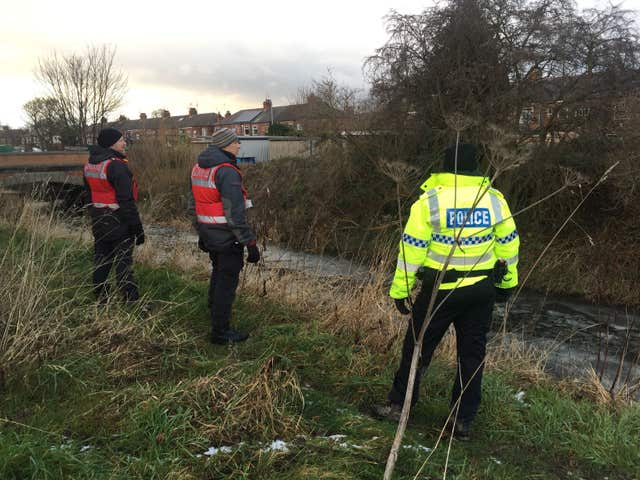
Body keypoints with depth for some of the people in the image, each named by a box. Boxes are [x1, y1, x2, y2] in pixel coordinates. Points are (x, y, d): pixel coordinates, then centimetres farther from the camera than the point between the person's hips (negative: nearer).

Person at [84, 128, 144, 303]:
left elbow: (89, 195, 17)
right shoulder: (116, 166, -20)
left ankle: (100, 297, 27)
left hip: (98, 222, 8)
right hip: (118, 223, -8)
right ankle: (131, 302, 3)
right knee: (123, 263, -2)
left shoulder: (89, 165, 8)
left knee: (101, 261, 17)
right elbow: (126, 201, -21)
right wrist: (137, 228, -17)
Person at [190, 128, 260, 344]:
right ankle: (220, 332, 10)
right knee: (227, 282, 1)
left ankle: (215, 315, 41)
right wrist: (250, 243, -19)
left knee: (218, 275, 25)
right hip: (227, 237, -9)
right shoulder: (227, 171, -21)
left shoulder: (198, 168, 8)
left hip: (208, 234, 9)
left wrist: (200, 233, 24)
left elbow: (195, 204, 15)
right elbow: (235, 213, -24)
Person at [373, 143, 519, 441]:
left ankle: (399, 405, 24)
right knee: (472, 352, 13)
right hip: (482, 289, 3)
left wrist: (400, 290, -4)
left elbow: (412, 248, -11)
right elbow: (508, 243, 6)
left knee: (418, 346, 12)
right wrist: (507, 282, 18)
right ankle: (463, 421, 19)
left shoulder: (429, 200, -11)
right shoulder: (494, 199, -1)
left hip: (441, 290, -3)